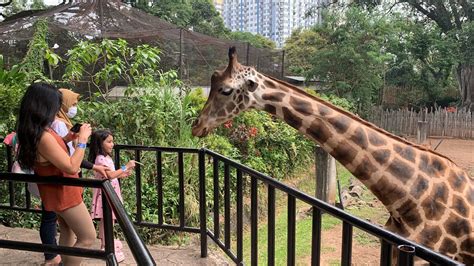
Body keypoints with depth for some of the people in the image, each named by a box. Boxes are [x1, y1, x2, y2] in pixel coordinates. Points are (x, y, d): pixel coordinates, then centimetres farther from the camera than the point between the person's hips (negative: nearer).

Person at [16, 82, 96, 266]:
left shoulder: (36, 131, -2)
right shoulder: (43, 136, -32)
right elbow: (71, 167, -29)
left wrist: (67, 138, 3)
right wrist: (82, 139, -21)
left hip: (58, 192, 10)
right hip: (63, 193, -10)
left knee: (68, 232, 25)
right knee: (88, 238, 2)